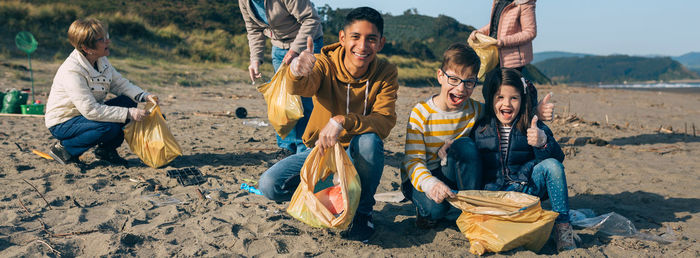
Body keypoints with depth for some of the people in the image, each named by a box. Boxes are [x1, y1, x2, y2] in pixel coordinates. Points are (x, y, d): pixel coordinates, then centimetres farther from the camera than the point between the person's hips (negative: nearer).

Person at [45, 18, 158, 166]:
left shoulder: (101, 61, -3)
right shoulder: (72, 72, -30)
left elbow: (119, 83, 5)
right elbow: (91, 110, -33)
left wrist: (144, 96, -14)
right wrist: (128, 114, -35)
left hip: (87, 113, 8)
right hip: (62, 124, -8)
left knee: (128, 101, -7)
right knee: (110, 127, -31)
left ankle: (106, 149, 7)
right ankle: (64, 148, -9)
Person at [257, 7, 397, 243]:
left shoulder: (386, 73, -14)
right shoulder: (326, 64, -15)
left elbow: (385, 121, -27)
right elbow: (299, 88, -38)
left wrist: (343, 122, -44)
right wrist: (297, 73, -63)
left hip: (358, 155, -1)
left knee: (369, 140, -37)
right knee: (270, 185, -22)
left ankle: (363, 210, -11)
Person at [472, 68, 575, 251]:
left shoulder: (532, 126, 1)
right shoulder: (480, 129, 2)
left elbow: (557, 159, -10)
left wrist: (543, 143, -30)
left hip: (528, 186, 1)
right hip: (495, 192, -1)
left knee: (552, 166, -26)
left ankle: (562, 226, -18)